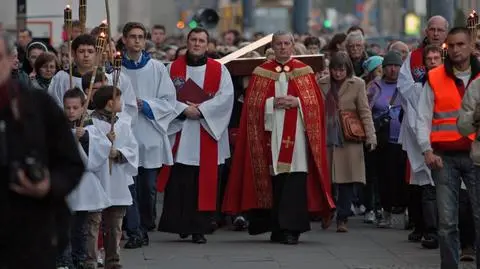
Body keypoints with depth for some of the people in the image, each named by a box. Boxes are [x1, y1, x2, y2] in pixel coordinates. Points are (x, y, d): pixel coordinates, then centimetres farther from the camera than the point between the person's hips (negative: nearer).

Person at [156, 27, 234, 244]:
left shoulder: (219, 70, 8)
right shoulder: (173, 69, 8)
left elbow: (226, 96, -4)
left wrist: (201, 109, -14)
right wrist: (184, 109, -15)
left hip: (208, 132, 0)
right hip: (179, 134, 0)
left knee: (204, 183, -1)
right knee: (178, 183, -5)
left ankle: (199, 229, 3)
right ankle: (179, 224, 4)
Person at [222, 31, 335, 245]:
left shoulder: (304, 72, 10)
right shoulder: (261, 72, 11)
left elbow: (315, 101, 5)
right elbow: (252, 103, 5)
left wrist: (297, 102, -12)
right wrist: (272, 103, -11)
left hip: (296, 133, -1)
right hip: (271, 132, 1)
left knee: (295, 180, -11)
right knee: (275, 180, 0)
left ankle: (292, 228, -13)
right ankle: (278, 227, 9)